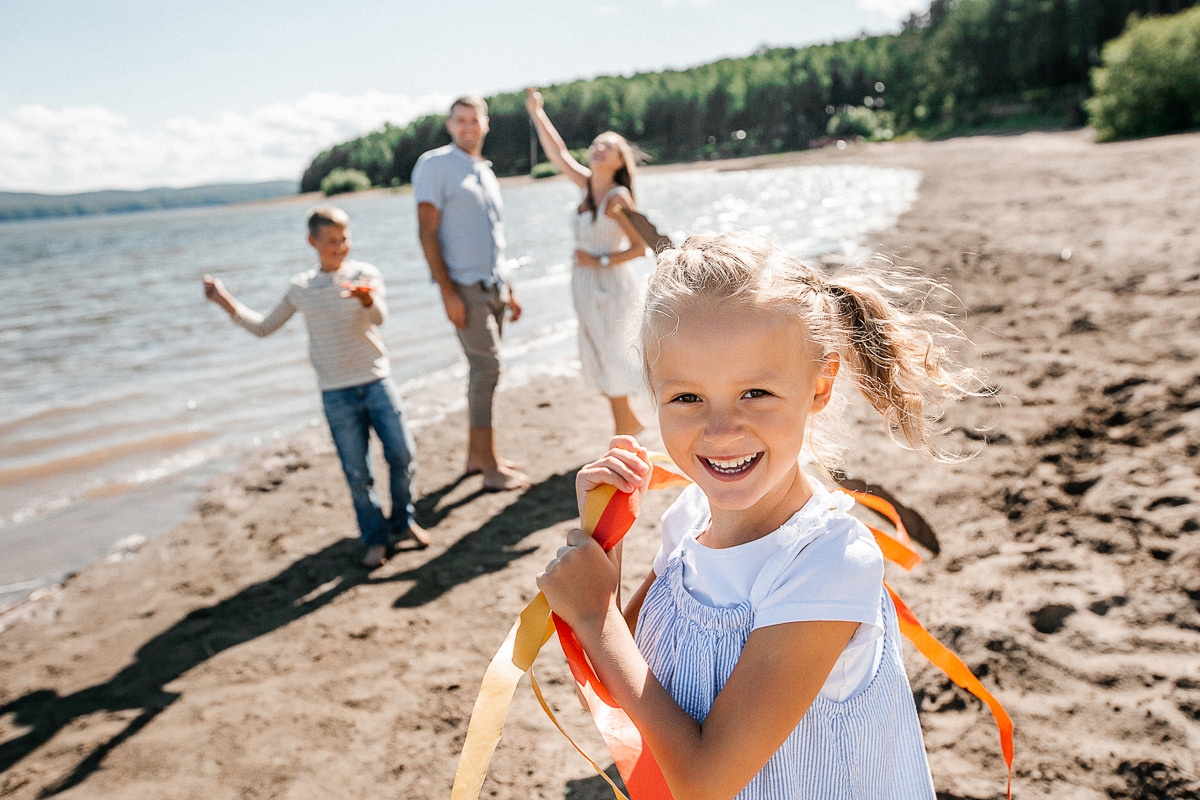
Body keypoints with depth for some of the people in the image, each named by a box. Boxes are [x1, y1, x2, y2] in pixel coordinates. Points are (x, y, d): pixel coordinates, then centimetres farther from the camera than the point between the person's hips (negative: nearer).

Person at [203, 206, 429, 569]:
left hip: (377, 380, 0)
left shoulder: (365, 274, -1)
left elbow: (379, 317, -21)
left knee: (401, 453, -2)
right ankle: (374, 537, 18)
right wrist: (227, 302, 6)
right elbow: (264, 326, 16)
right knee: (356, 471, 1)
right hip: (336, 393, 1)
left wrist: (367, 299, -44)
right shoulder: (301, 288, 6)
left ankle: (403, 520, 22)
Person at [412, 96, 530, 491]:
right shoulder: (435, 164, -5)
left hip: (492, 286, 8)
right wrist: (448, 293, -19)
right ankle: (491, 469, -6)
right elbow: (427, 232, -12)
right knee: (486, 367, -11)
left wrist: (508, 289, 18)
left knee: (483, 368, 10)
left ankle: (475, 456, 20)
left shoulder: (485, 171, 17)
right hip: (464, 287, -8)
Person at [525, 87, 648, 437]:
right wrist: (537, 114, 11)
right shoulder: (588, 185, 6)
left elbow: (640, 248, -15)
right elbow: (558, 154, 13)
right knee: (597, 360, 14)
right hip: (587, 288, 7)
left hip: (611, 288, -7)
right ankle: (629, 421, 30)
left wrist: (600, 261, -16)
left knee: (613, 360, 0)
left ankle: (624, 431, 12)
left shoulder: (618, 198, -14)